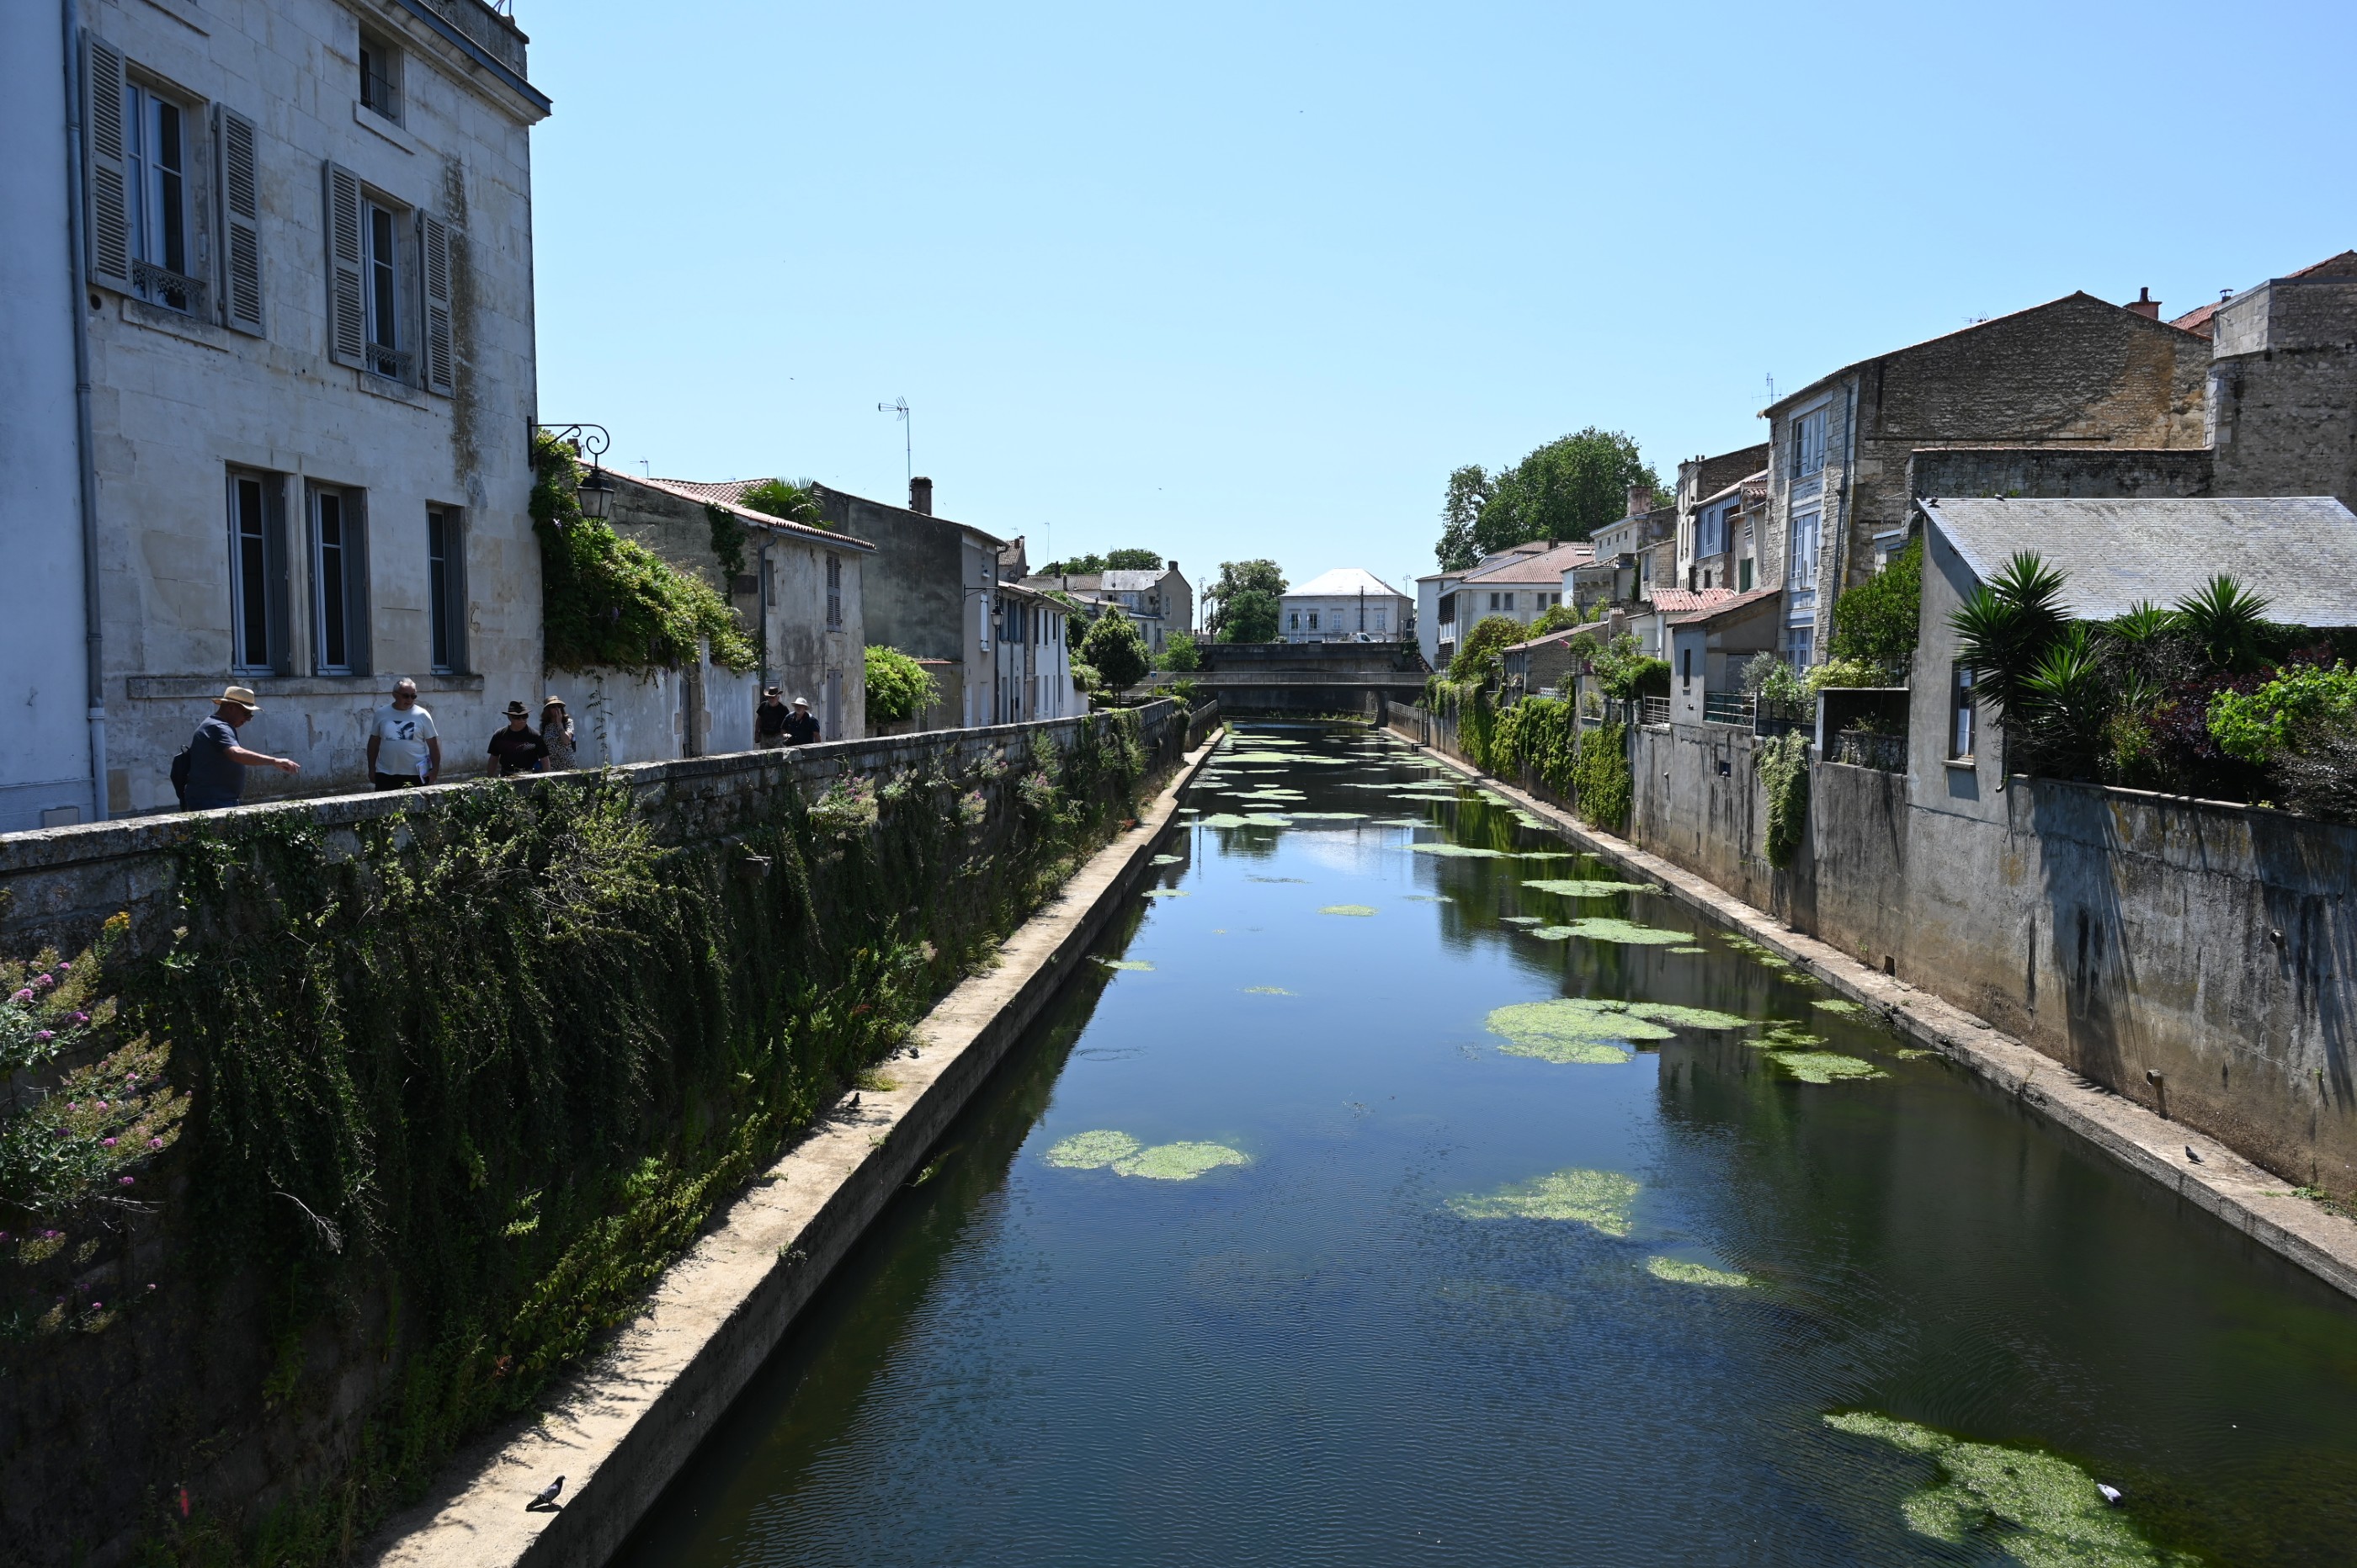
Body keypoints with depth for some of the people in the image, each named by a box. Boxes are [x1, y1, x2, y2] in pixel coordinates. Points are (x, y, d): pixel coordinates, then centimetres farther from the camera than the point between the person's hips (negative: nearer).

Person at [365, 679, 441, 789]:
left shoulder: (422, 715, -2)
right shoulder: (381, 714, 4)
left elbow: (433, 744, 0)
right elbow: (374, 742, 12)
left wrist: (435, 769, -5)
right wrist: (371, 768, 11)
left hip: (416, 775, -2)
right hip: (386, 774, 2)